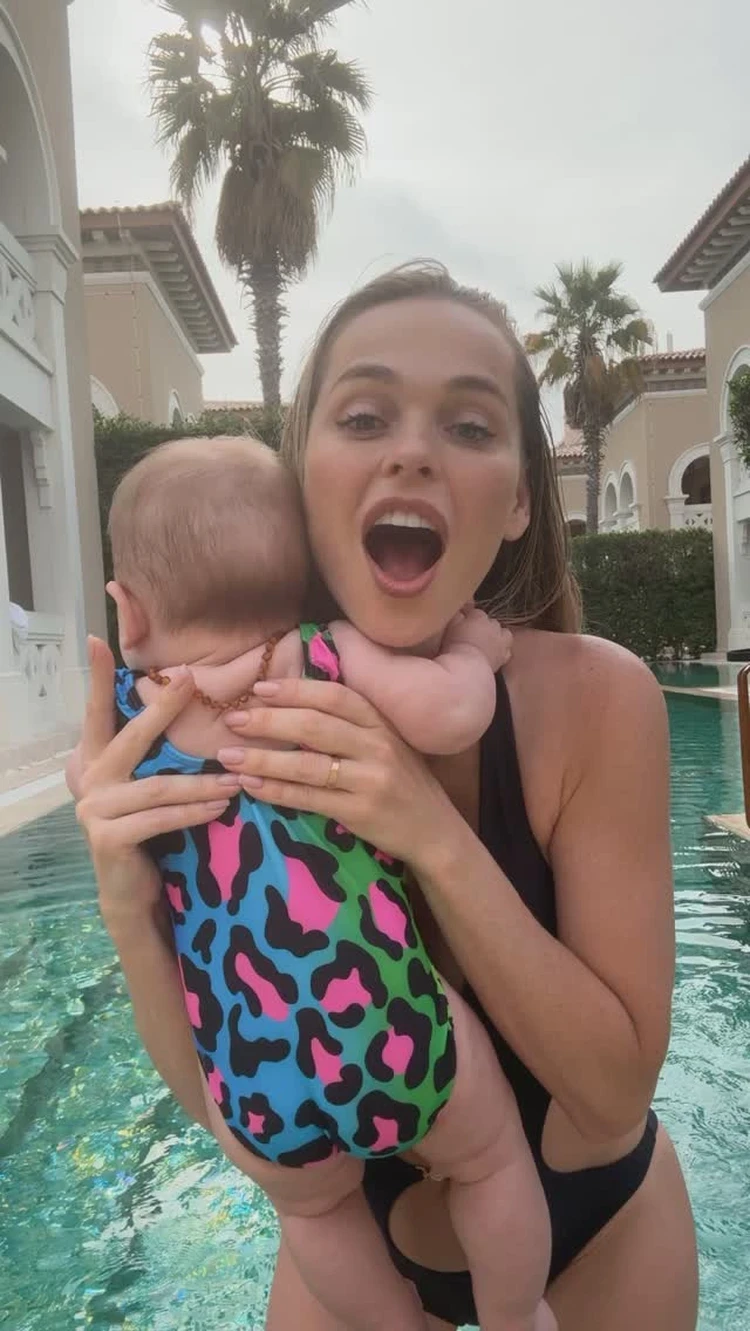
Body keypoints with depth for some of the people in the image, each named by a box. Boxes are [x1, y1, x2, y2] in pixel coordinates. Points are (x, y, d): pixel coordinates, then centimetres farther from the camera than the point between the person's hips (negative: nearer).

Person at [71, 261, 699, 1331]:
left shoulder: (596, 696, -26)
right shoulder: (231, 718, -21)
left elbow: (617, 1091, -24)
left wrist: (436, 838, -37)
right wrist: (132, 906, -34)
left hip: (596, 1221, 0)